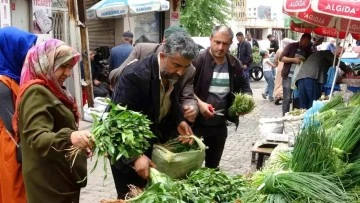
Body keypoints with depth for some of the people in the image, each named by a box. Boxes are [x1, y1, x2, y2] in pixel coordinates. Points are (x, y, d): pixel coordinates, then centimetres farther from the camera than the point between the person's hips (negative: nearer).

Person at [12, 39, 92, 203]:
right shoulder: (36, 92, -17)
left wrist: (81, 144, 28)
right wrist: (69, 137, -45)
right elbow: (37, 139, -30)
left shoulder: (50, 90, 15)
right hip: (50, 184, -10)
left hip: (64, 179, 10)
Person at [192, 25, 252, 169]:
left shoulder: (234, 64, 4)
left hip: (220, 125, 5)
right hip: (196, 123, -5)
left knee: (213, 166, 19)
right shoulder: (198, 59, -12)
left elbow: (245, 87, 14)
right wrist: (199, 103, -27)